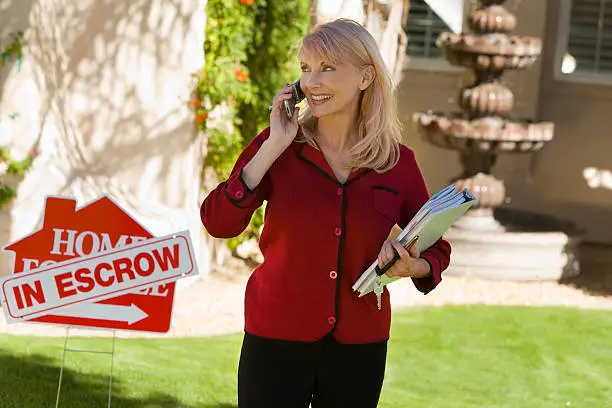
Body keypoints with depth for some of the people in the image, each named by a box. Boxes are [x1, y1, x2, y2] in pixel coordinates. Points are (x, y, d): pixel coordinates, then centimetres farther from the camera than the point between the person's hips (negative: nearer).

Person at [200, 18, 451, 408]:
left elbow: (437, 250, 7)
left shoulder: (399, 163, -2)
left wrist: (411, 268, -15)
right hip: (277, 340, -1)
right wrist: (275, 147, -18)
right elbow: (219, 223, -15)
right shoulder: (276, 145, -4)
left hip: (360, 346, 2)